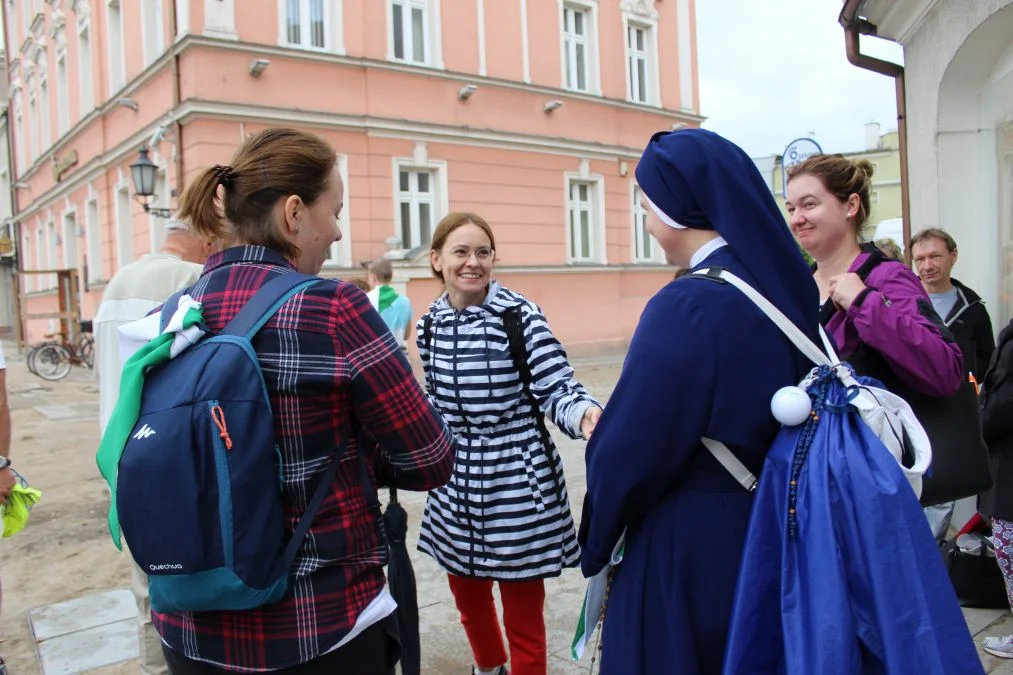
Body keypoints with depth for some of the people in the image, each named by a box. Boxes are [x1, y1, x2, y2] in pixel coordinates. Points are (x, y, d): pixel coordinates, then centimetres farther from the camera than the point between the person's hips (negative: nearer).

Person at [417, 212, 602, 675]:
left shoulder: (520, 316, -14)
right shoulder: (429, 324, 2)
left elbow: (556, 388, -19)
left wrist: (586, 414, -38)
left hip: (517, 477, -5)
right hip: (456, 480, 6)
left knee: (523, 612, 8)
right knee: (466, 593, 24)